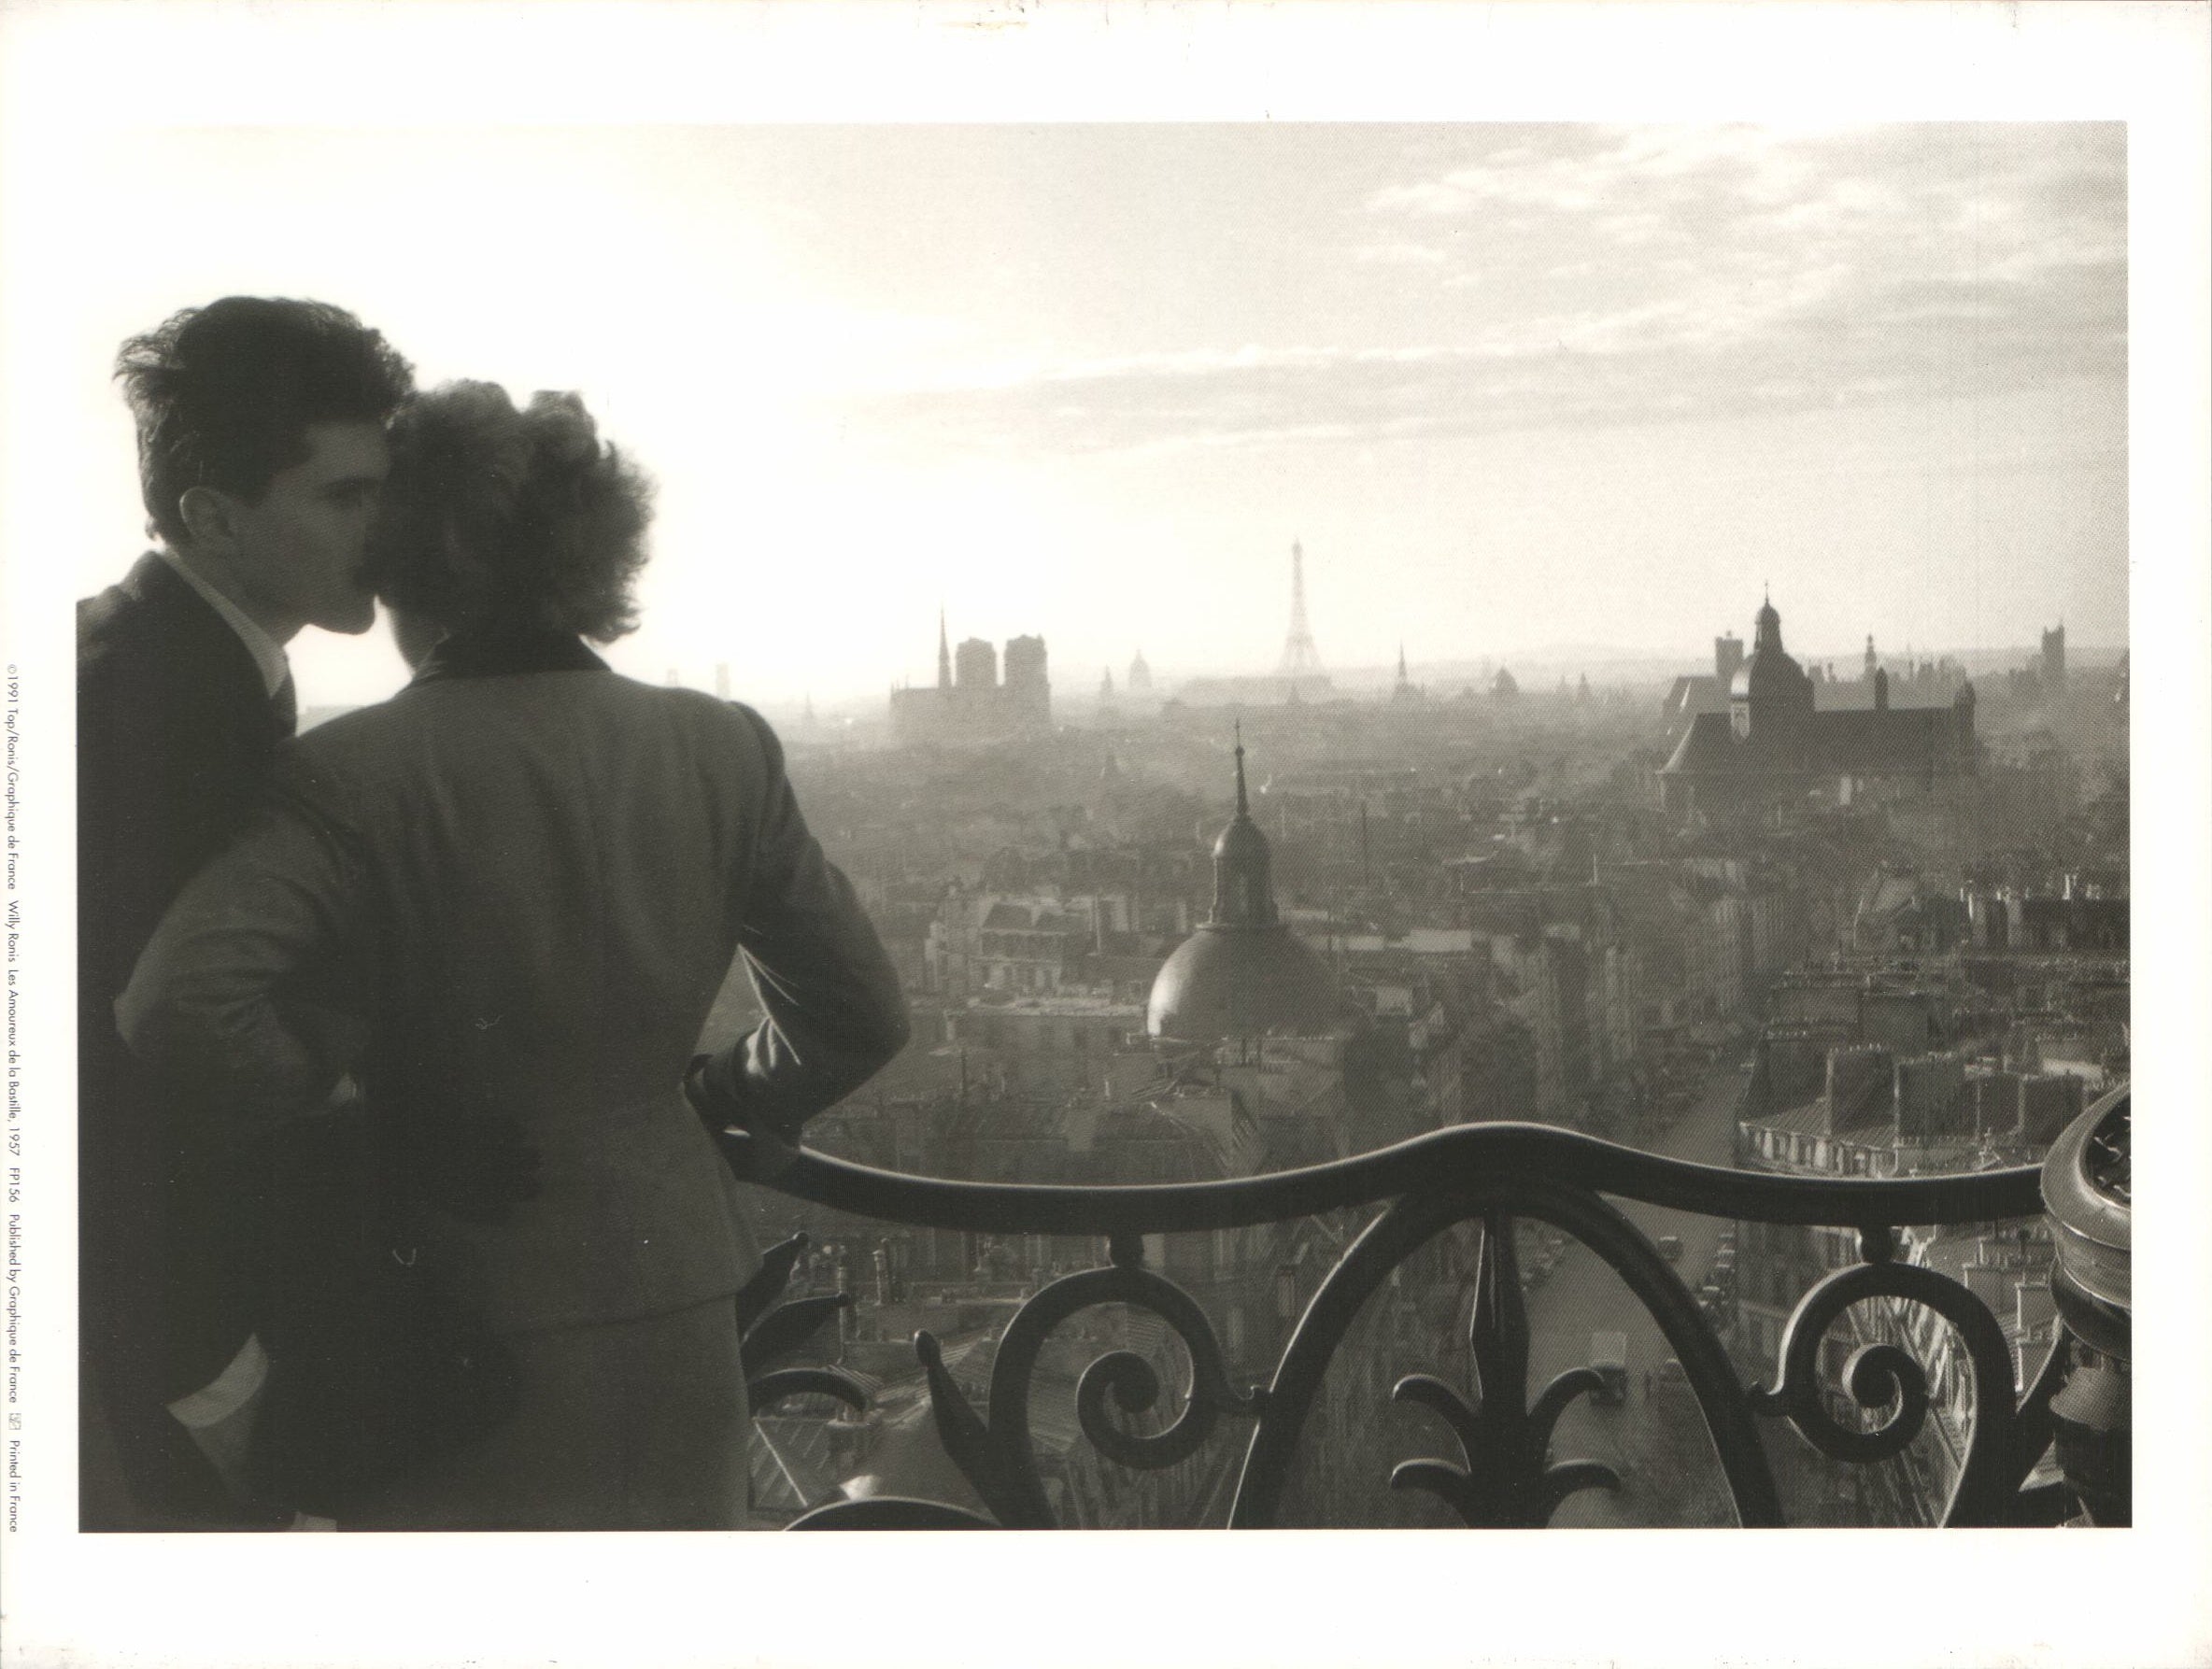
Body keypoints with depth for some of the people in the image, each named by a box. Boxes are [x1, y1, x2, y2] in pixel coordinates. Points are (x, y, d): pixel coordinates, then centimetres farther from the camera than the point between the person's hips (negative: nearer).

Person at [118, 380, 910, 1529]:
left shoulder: (353, 774, -14)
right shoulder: (723, 750, -2)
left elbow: (181, 1005, -28)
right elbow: (861, 1014, 4)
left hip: (458, 1317, -3)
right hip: (677, 1315, 4)